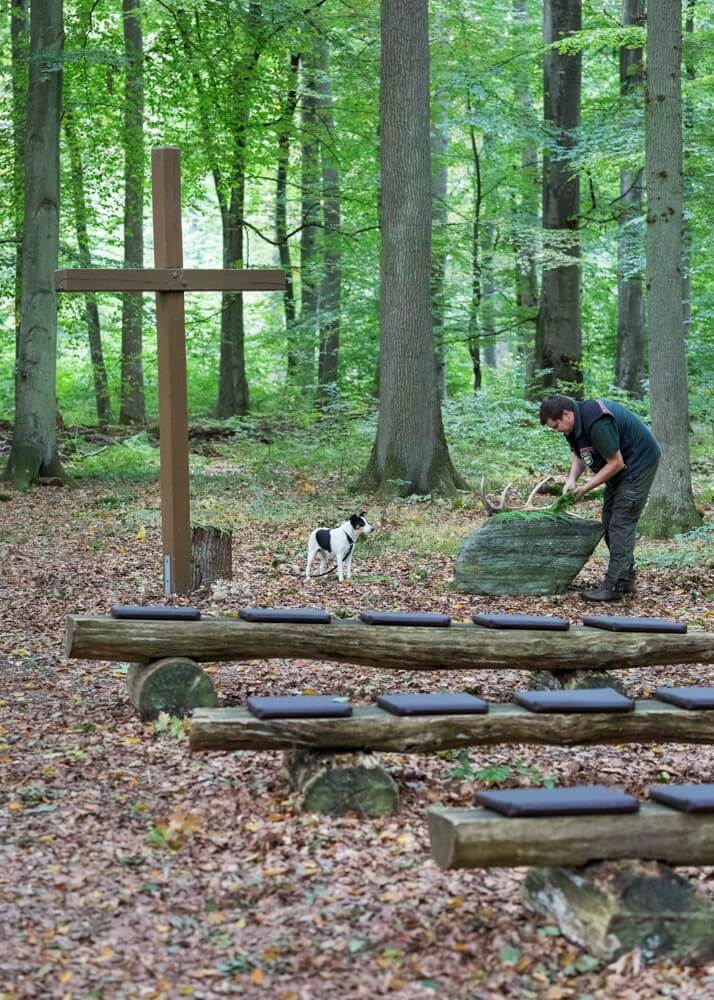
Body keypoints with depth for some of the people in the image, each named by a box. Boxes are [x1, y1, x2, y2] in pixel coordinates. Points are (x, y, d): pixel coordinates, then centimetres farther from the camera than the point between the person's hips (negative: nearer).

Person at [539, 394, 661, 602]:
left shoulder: (597, 423, -32)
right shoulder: (574, 424, -1)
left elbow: (616, 463, -27)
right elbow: (579, 455, 11)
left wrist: (587, 487, -19)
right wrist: (572, 480, -8)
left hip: (639, 462, -10)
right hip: (622, 467, 10)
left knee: (621, 524, -13)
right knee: (609, 520, 13)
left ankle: (614, 586, -14)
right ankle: (626, 578, 20)